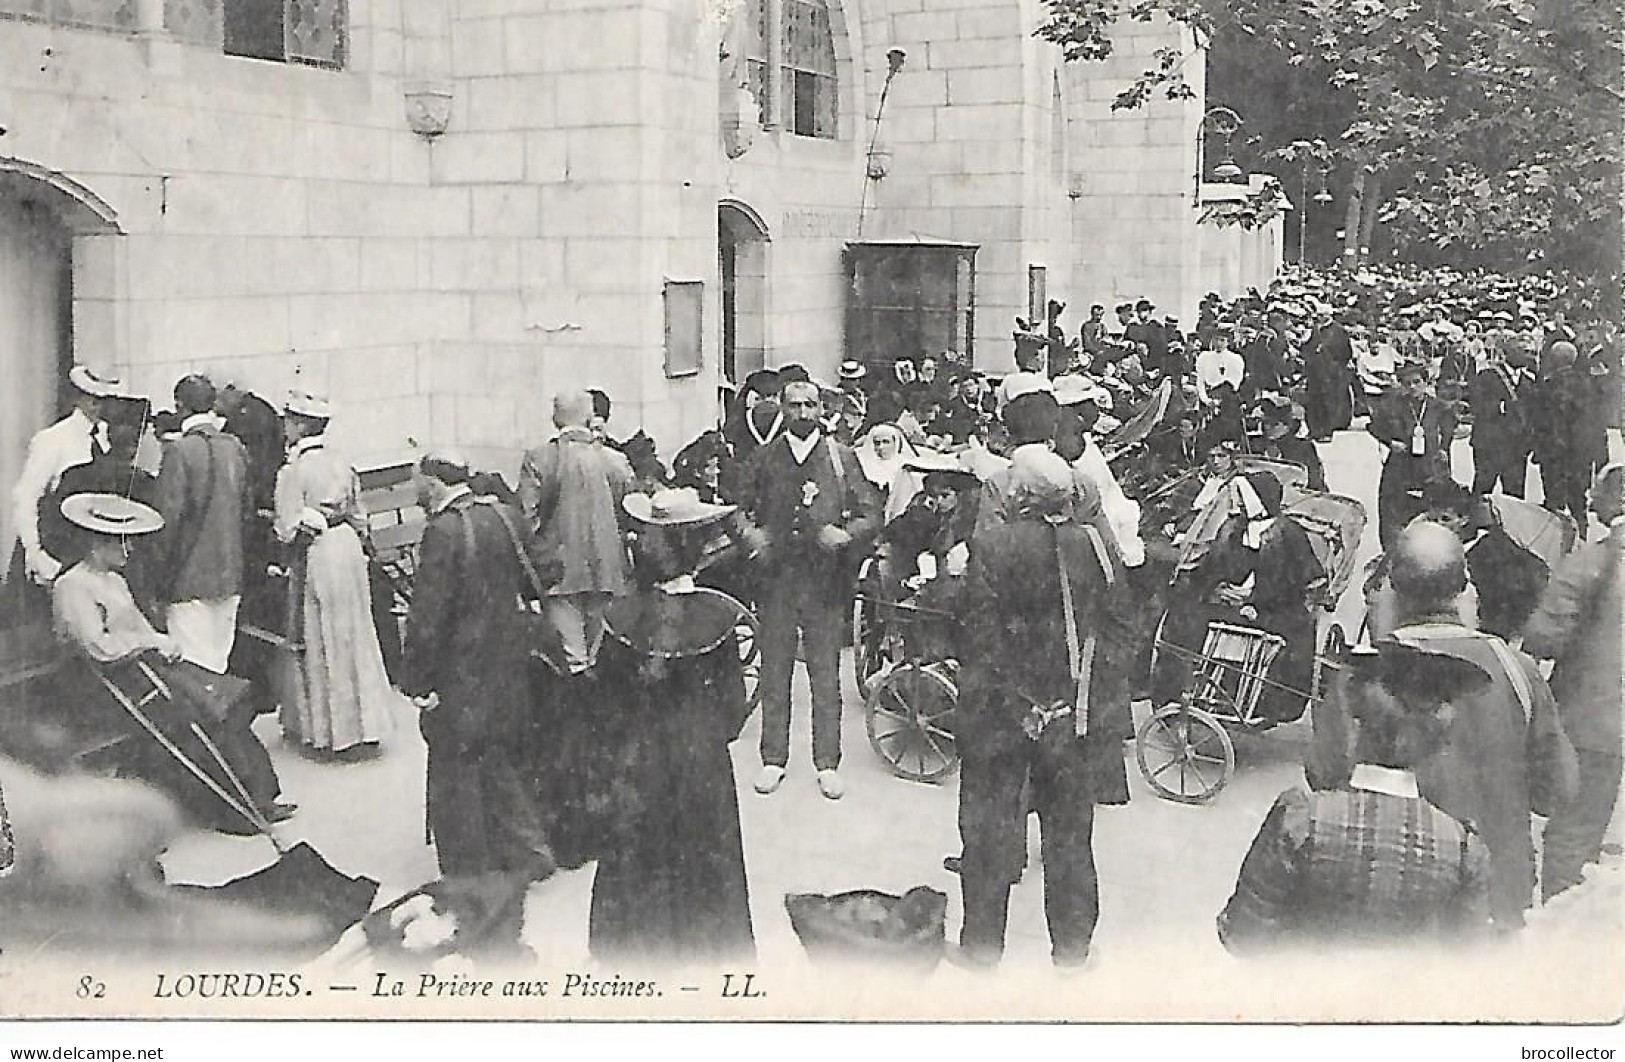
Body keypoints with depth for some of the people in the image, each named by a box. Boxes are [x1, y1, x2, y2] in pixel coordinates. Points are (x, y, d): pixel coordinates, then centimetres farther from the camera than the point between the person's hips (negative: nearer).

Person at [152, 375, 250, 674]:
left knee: (192, 665, -2)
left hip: (191, 574, -6)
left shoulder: (179, 450, -14)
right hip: (230, 574, 6)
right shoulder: (236, 448, 4)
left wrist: (161, 568, -5)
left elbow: (169, 514, -14)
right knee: (219, 660, 13)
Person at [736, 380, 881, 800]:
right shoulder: (766, 458, 7)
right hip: (776, 577, 1)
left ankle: (827, 764, 14)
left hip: (825, 580, -1)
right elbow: (743, 508, 15)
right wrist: (748, 532, -6)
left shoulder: (841, 458, 3)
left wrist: (846, 535, -15)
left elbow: (870, 512, 4)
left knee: (826, 675, 4)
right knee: (774, 672, 7)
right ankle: (774, 759, 18)